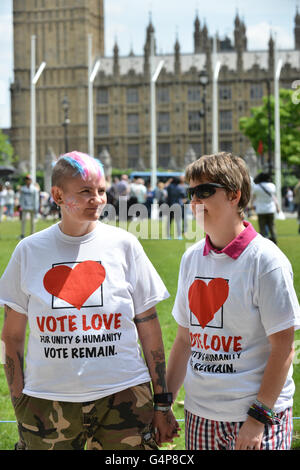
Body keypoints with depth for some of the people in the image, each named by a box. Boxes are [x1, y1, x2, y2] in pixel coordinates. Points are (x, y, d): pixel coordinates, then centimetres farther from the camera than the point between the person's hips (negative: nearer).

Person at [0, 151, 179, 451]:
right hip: (47, 401, 1)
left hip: (122, 397, 0)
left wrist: (162, 404, 4)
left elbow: (149, 329, 4)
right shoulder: (29, 251, 2)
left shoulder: (124, 245, 1)